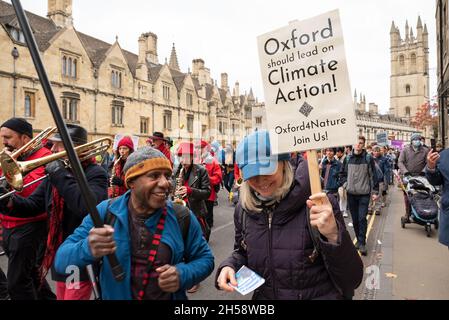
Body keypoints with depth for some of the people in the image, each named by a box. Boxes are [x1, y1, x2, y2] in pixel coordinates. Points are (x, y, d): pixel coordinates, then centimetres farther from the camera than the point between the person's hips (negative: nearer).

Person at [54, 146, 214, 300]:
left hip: (170, 295, 0)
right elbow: (61, 261, -18)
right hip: (114, 296, 0)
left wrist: (183, 275, -25)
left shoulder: (182, 217, -13)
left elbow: (205, 258, -4)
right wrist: (88, 249, -41)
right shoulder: (105, 212, -15)